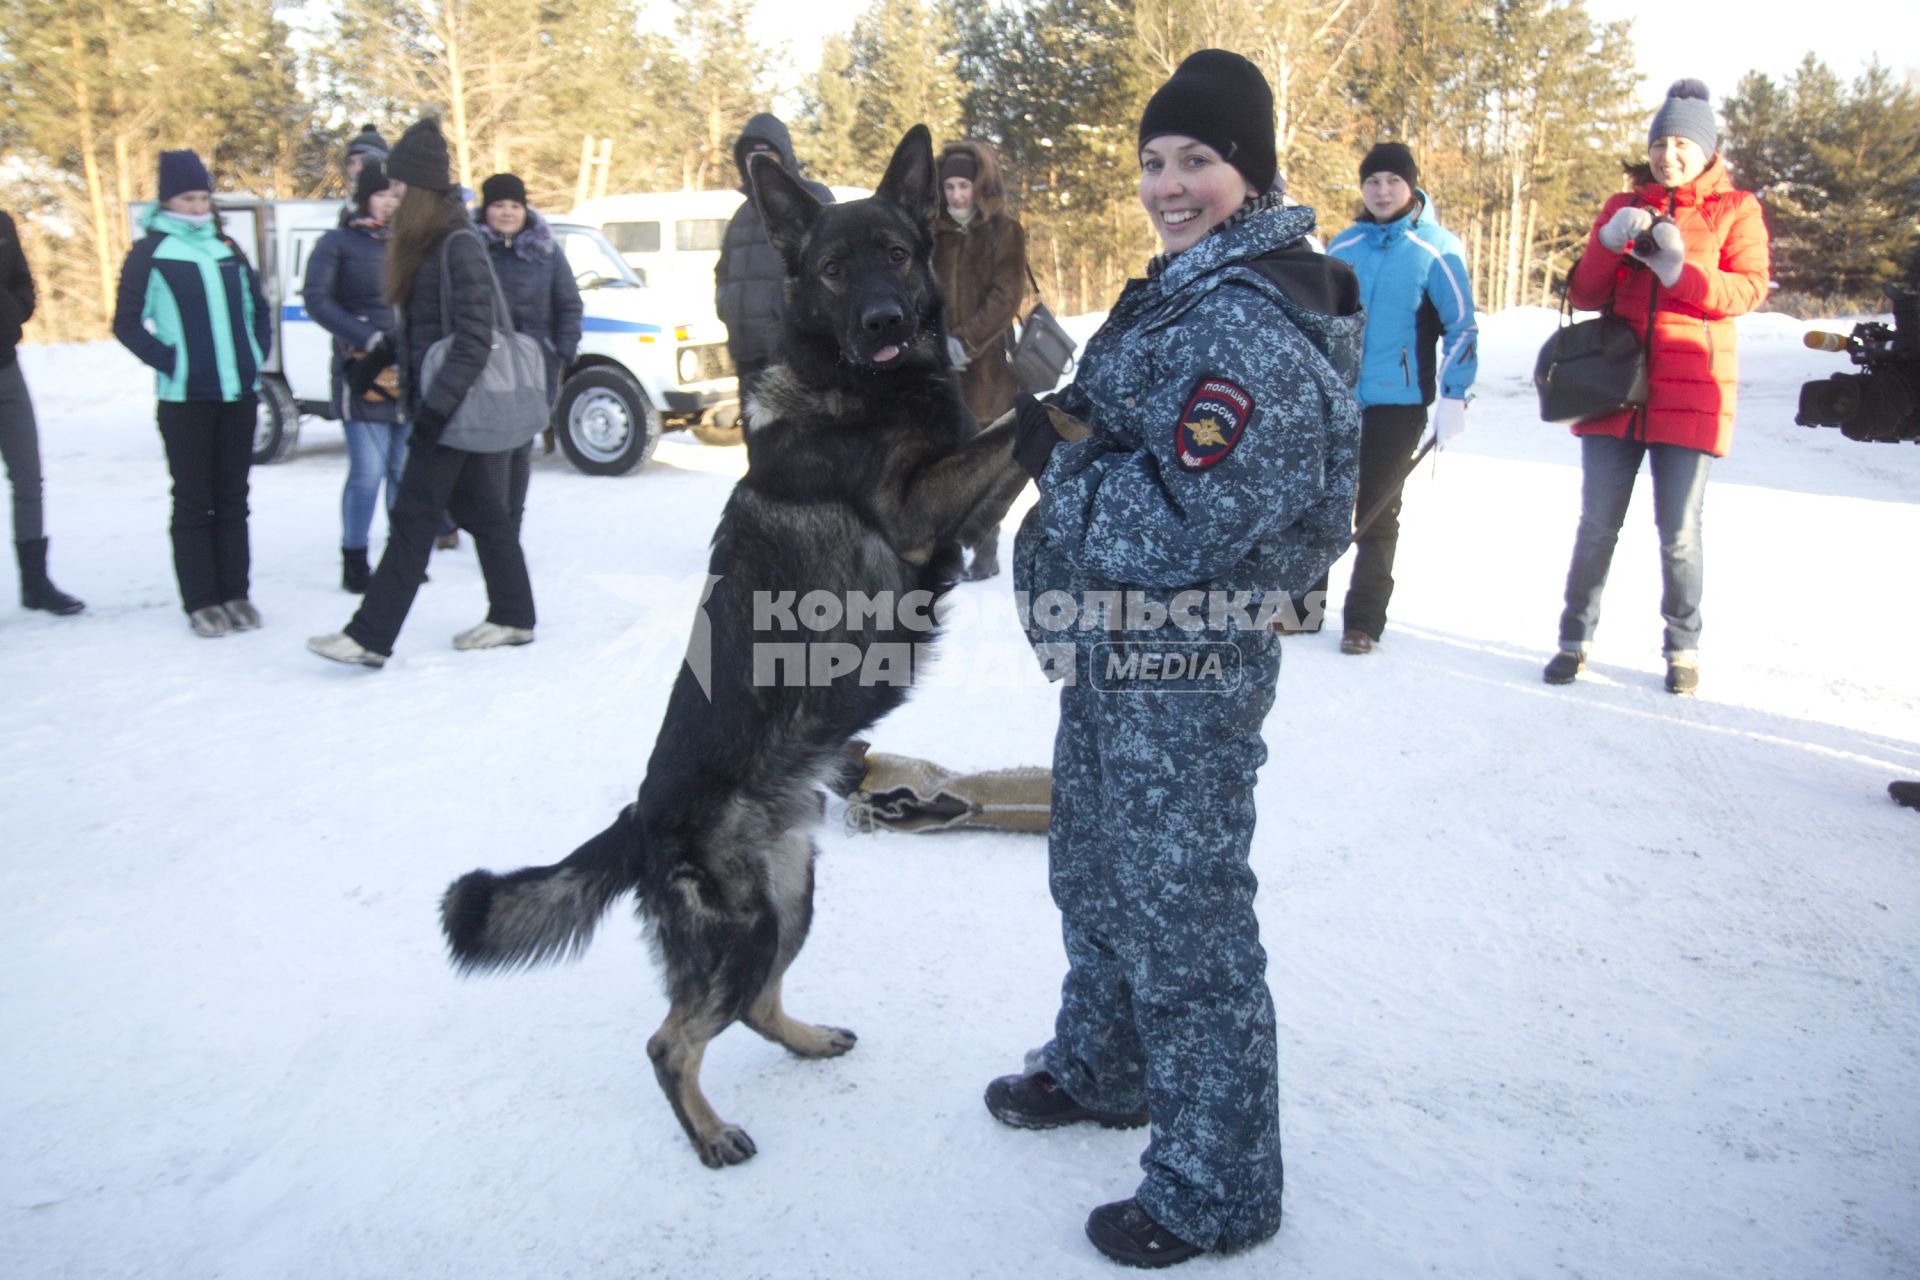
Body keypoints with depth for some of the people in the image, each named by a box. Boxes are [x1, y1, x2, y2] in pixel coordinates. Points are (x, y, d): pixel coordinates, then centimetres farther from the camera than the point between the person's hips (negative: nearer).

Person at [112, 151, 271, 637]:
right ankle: (201, 602, 7)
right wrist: (169, 361, -11)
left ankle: (235, 594, 16)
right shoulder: (150, 252, -1)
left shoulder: (227, 248, 12)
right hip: (185, 397, -4)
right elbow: (127, 324, -2)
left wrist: (257, 356, 8)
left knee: (232, 498, 9)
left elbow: (258, 307, 20)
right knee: (193, 501, 1)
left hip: (239, 393, 4)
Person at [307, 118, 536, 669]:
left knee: (413, 518, -6)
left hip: (455, 408, -9)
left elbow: (474, 339, -22)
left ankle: (370, 636, -1)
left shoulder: (459, 247, -16)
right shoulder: (424, 245, 12)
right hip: (436, 402, 9)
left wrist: (436, 406, -25)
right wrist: (375, 362, 21)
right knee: (481, 512, 13)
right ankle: (513, 617, 22)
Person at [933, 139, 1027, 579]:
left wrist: (967, 342, -13)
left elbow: (1005, 298, -5)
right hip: (937, 362, 2)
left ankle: (986, 550, 9)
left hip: (987, 362, -2)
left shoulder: (1004, 231, 3)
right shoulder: (932, 232, 11)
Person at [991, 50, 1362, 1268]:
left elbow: (1180, 527, -27)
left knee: (1182, 915, 2)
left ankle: (1217, 1191, 21)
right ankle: (1099, 1067, 48)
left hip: (1185, 671, -10)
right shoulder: (1193, 286, 10)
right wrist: (1059, 428, 1)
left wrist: (1052, 456, -15)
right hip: (1117, 651, 10)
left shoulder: (1251, 326, -22)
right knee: (1095, 874, 24)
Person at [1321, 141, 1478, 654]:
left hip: (1398, 400, -4)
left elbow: (1461, 326, -3)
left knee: (1375, 513, 1)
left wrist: (1454, 397, -10)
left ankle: (1364, 621, 12)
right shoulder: (1344, 245, 9)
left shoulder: (1437, 247, -3)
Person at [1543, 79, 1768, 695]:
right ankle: (1575, 638, 12)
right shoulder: (1623, 208, 14)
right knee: (1597, 525, 1)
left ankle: (1683, 646, 16)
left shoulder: (1735, 210, 8)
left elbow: (1750, 288, -4)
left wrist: (1681, 272, -19)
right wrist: (1609, 243, -10)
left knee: (1679, 531, 0)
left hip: (1690, 390, -2)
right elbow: (1585, 296, 8)